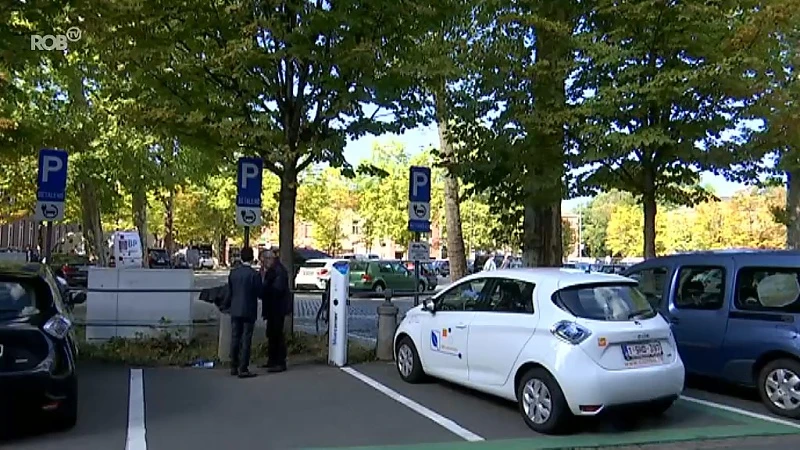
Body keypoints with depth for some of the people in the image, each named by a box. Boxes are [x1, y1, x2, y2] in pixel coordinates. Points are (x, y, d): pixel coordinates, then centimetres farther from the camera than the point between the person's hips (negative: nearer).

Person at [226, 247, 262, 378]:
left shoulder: (233, 272, 2)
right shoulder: (254, 274, -15)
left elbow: (229, 292, 9)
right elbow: (260, 293, -8)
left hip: (235, 311, 5)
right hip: (248, 311, -5)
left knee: (235, 338, 13)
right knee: (246, 340, 0)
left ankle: (234, 367, 21)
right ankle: (243, 369, 1)